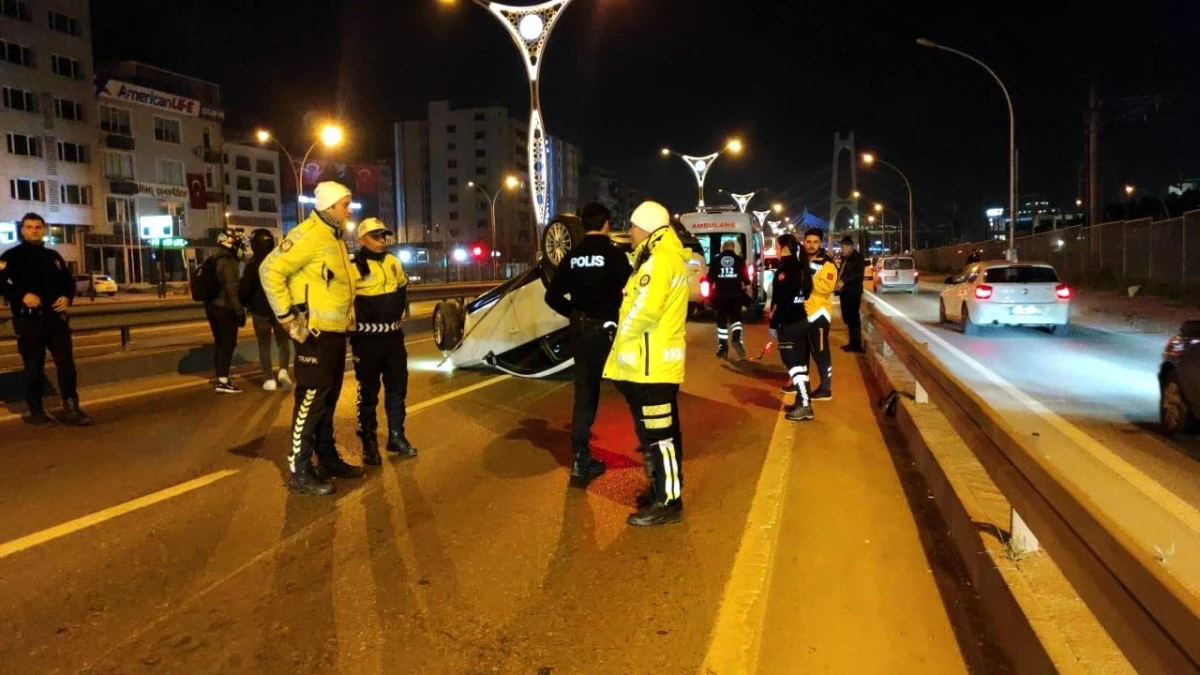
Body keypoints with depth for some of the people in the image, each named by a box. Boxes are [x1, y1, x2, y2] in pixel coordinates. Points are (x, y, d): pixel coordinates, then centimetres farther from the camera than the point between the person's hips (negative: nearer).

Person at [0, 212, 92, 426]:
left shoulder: (53, 256, 16)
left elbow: (68, 281, 20)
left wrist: (67, 297, 0)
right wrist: (21, 296, -21)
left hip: (55, 317, 4)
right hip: (28, 319, -4)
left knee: (67, 363, -1)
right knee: (34, 367, 3)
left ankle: (71, 408, 5)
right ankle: (36, 412, 13)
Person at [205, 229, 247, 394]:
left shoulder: (213, 261, 16)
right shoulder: (228, 262, -13)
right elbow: (232, 288, -20)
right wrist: (239, 310, -18)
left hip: (212, 306, 9)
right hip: (225, 308, -9)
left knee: (219, 343, 14)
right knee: (228, 343, -7)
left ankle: (219, 378, 19)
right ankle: (222, 381, -11)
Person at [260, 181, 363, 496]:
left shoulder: (335, 238, 15)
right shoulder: (309, 235, -15)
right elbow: (270, 270, -20)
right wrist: (287, 317, -19)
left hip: (336, 331, 10)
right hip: (316, 333, -10)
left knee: (328, 399, 16)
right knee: (310, 400, -5)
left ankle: (328, 459, 28)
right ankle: (299, 472, 3)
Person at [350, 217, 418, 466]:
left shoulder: (393, 263, 10)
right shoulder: (353, 266, -11)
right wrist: (357, 325, -9)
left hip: (394, 335, 6)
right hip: (367, 338, -6)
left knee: (397, 388, 12)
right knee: (368, 392, 3)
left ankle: (397, 437, 24)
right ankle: (369, 443, 13)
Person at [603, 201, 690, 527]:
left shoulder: (659, 259, -16)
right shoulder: (670, 257, 17)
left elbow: (643, 309, -26)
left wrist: (622, 335, -10)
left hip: (650, 362, -11)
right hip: (657, 360, 11)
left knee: (657, 434, -4)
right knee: (660, 431, 18)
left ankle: (667, 503, 4)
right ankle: (664, 489, 29)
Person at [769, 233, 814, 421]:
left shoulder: (785, 268, -15)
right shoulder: (799, 266, 12)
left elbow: (780, 300, -20)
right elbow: (803, 293, 15)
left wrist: (774, 323, -15)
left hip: (788, 323, -9)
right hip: (800, 319, 9)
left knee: (793, 363, -7)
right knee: (799, 362, 13)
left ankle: (805, 406, -7)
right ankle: (802, 401, 20)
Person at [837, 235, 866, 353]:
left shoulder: (858, 258, -8)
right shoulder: (845, 258, 17)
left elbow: (858, 274, -19)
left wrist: (844, 281, -24)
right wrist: (838, 280, 5)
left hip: (853, 291, -8)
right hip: (845, 291, 9)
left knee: (853, 318, -6)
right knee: (848, 318, 12)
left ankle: (856, 345, 0)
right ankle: (853, 343, 20)